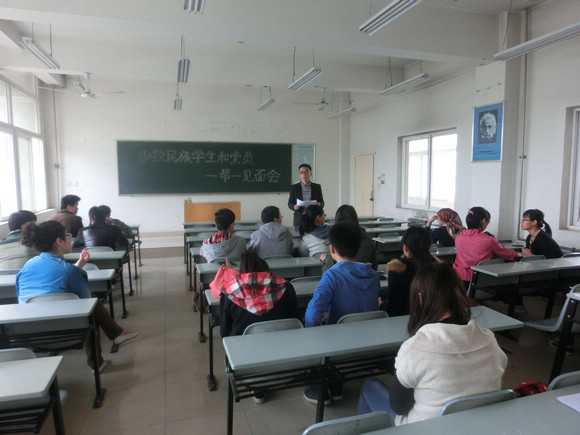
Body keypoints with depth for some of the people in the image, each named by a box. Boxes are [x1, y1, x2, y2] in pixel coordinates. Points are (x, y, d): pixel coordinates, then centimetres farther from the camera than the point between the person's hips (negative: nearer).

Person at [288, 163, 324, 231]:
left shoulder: (317, 187, 7)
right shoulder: (294, 187, 5)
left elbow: (322, 203, 9)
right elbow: (290, 203, 6)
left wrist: (319, 204, -15)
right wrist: (294, 207, -16)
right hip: (299, 220, 0)